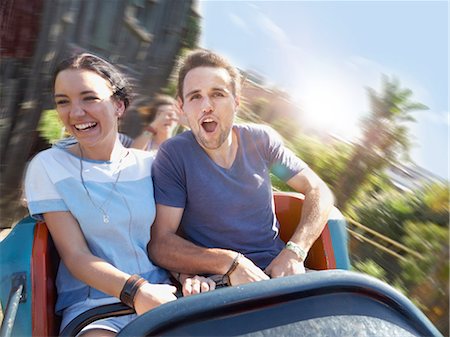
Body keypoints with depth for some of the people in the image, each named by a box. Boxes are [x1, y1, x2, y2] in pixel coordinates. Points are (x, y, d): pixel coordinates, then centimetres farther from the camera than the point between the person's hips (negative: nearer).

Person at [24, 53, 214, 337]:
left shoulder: (149, 164, 6)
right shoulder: (48, 167, 0)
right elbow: (75, 255, -6)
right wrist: (135, 291, -22)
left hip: (160, 295, 4)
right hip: (92, 305, -3)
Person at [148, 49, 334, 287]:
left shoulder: (261, 140, 4)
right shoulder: (173, 154, -6)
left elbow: (319, 191, 7)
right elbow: (159, 243, -10)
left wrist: (293, 252, -10)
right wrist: (231, 263, -23)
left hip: (276, 271, 4)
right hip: (214, 283, -3)